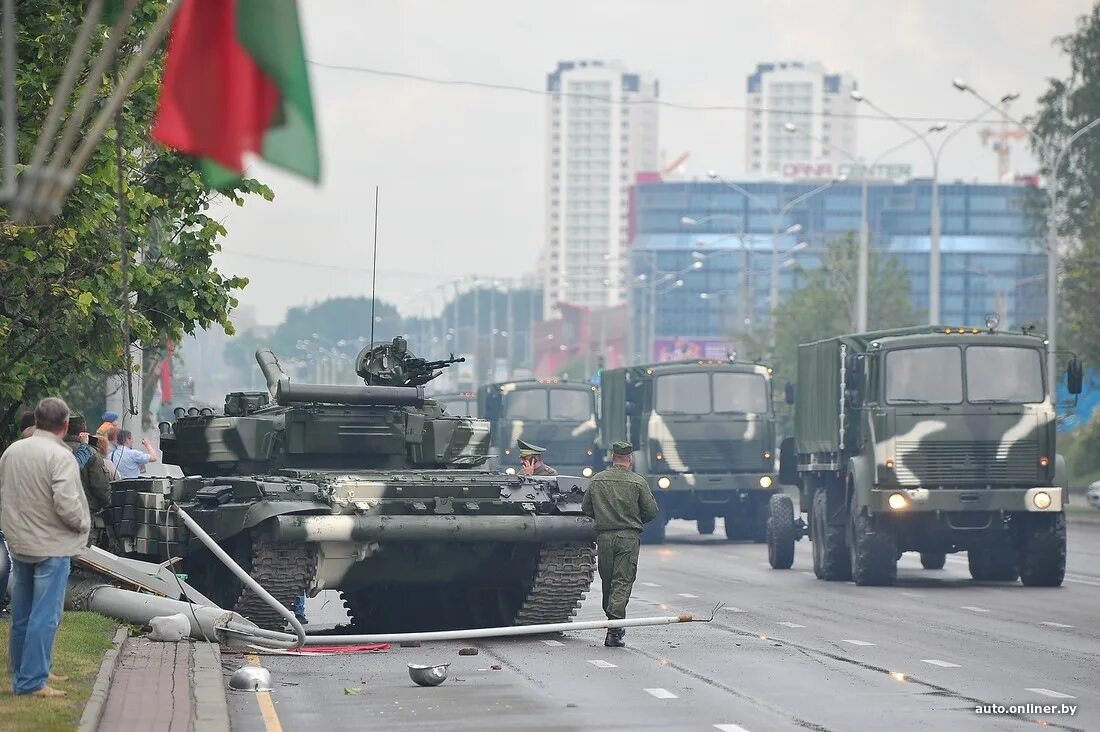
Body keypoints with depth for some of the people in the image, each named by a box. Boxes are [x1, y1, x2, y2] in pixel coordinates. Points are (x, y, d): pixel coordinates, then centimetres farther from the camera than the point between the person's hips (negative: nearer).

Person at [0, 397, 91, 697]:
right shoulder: (60, 456, -18)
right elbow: (66, 503, -24)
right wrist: (82, 524, -6)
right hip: (51, 546, -8)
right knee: (44, 616, -5)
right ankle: (31, 681, -8)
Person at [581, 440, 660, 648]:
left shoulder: (597, 480, 4)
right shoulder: (638, 482, -3)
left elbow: (585, 508, 8)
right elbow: (652, 511, -2)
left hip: (604, 536, 2)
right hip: (628, 537, -2)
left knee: (607, 580, 14)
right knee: (623, 581, -5)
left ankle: (613, 624, 23)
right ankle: (614, 628, -18)